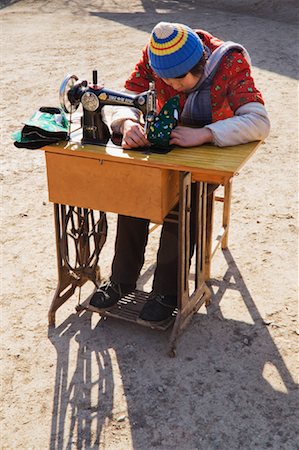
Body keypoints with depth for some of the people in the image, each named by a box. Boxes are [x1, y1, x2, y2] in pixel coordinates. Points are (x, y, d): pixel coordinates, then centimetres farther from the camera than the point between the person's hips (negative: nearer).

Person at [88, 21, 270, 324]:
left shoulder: (231, 61, -24)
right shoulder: (152, 56, -13)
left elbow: (259, 122, -32)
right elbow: (126, 99, -11)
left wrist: (203, 134, -46)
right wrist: (128, 123, -36)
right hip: (167, 143, 3)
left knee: (187, 197, -31)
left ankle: (167, 290, -14)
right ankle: (122, 279, -7)